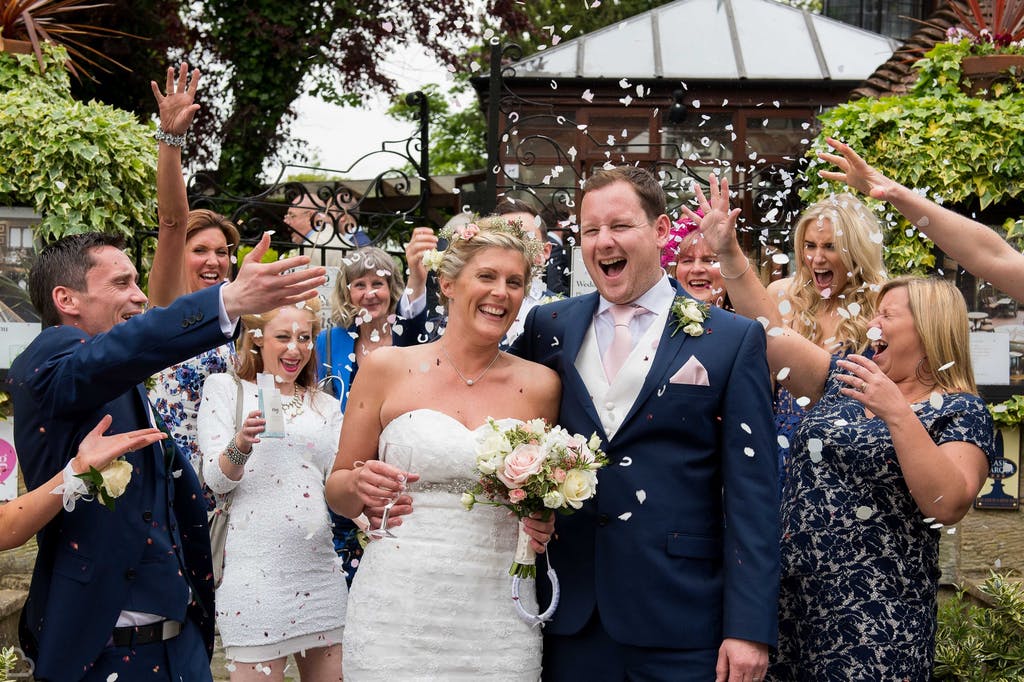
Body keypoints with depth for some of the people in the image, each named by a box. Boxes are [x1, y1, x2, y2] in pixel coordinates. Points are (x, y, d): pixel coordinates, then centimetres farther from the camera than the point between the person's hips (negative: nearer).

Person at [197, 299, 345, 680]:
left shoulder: (326, 407, 16)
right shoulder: (225, 388, 5)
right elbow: (216, 480, -4)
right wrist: (240, 444, -25)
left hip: (319, 562, 5)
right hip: (255, 570, -4)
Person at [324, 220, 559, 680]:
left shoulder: (540, 385, 4)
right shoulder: (387, 368, 0)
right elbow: (337, 489, 7)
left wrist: (543, 523, -3)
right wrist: (359, 485, -14)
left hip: (497, 620, 1)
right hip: (396, 612, -1)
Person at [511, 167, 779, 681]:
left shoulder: (734, 340, -3)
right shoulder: (548, 327, 6)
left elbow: (751, 496, -5)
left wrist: (750, 628, -9)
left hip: (680, 624, -2)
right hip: (570, 615, 3)